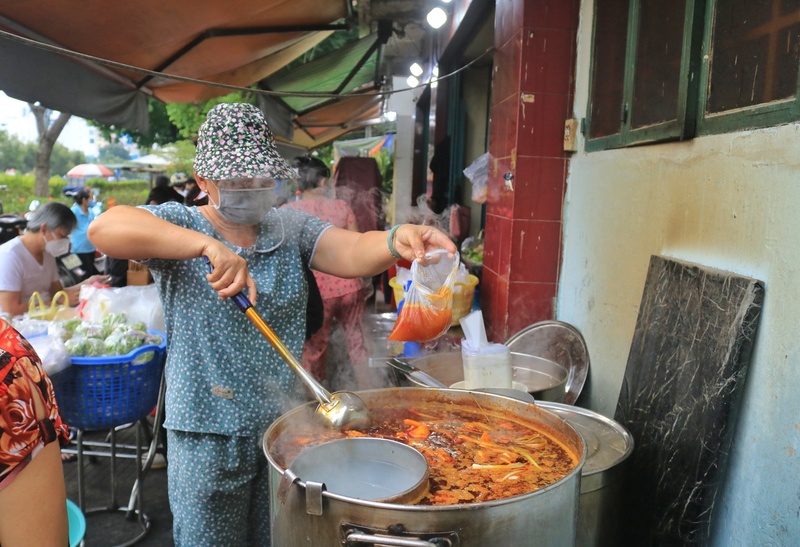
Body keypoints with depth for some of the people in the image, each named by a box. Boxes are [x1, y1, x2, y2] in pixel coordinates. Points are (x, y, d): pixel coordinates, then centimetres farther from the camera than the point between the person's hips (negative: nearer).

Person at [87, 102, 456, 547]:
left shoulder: (290, 227, 5)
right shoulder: (179, 226, -6)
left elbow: (352, 252, -11)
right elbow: (104, 229, -24)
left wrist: (396, 241, -34)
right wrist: (207, 245, -35)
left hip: (285, 425, 4)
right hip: (209, 436, -3)